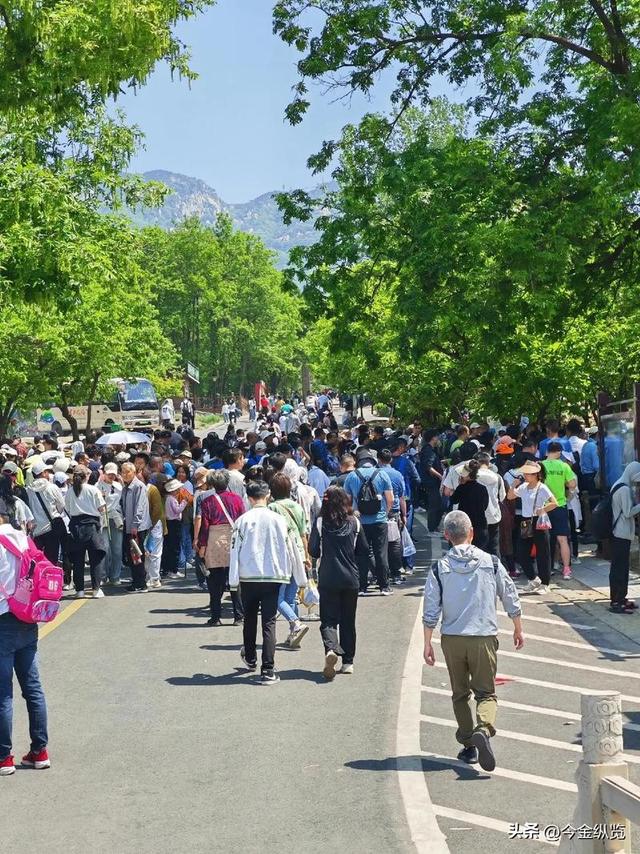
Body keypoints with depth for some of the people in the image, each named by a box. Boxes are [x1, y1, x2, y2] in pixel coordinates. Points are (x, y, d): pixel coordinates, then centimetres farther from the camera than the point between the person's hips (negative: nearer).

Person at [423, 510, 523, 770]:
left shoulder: (439, 568, -2)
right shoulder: (491, 562, 1)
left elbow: (430, 610, -3)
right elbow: (511, 598, 7)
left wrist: (427, 643, 5)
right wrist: (518, 630, 21)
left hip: (452, 639, 1)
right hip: (484, 637, -1)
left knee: (460, 694, 16)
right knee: (486, 692, 4)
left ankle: (468, 744, 17)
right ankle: (483, 728, -24)